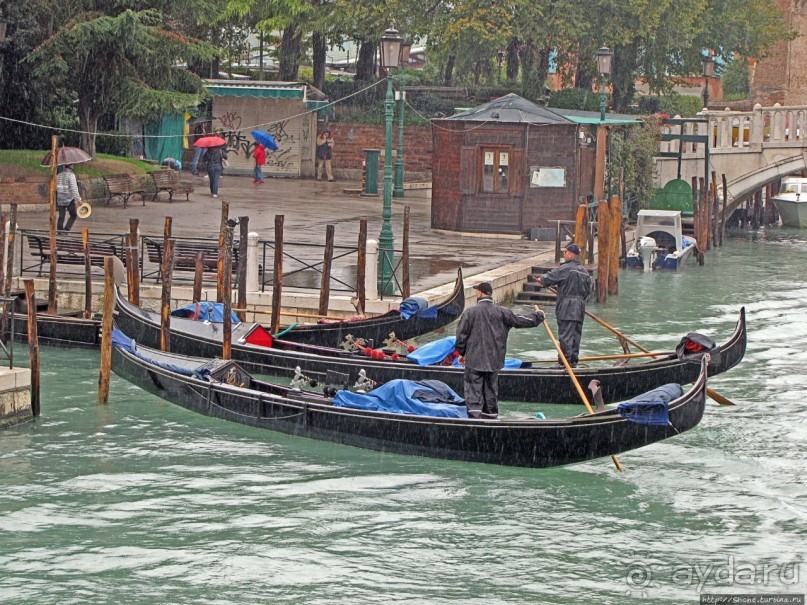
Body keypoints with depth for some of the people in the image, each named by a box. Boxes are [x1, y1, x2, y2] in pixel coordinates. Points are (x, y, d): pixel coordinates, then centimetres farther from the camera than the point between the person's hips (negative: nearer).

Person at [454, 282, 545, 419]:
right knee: (491, 391, 13)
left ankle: (474, 416, -14)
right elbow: (520, 321, 7)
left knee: (473, 392, -2)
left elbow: (461, 334, -4)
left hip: (474, 360, -3)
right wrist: (539, 316, 25)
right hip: (494, 361, 3)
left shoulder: (470, 312, -9)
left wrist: (461, 352, 11)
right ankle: (490, 417, 18)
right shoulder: (502, 312, -1)